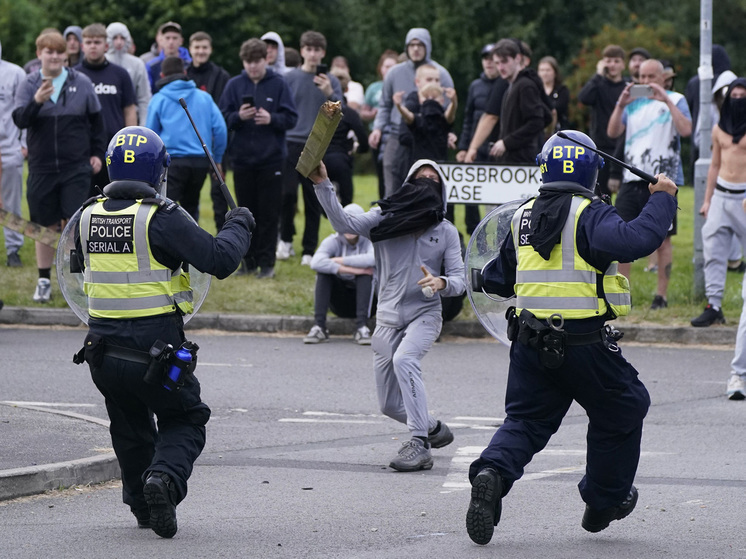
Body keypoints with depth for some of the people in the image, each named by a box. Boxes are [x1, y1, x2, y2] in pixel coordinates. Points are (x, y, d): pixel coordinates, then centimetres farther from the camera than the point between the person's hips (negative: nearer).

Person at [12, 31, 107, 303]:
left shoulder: (81, 83, 2)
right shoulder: (29, 85, 2)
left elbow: (96, 120, 10)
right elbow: (19, 119, -11)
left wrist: (97, 153, 7)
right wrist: (37, 102, -28)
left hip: (76, 168, -1)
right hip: (42, 167, 1)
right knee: (45, 226, 8)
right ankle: (44, 281, 18)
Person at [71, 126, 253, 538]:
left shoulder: (88, 217, 1)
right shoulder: (161, 218, -17)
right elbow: (220, 259, -19)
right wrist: (238, 226, 1)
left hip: (102, 352, 5)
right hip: (155, 352, -5)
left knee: (129, 426, 27)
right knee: (185, 421, 15)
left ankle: (141, 504, 27)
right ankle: (165, 475, -12)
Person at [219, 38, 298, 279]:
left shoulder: (278, 84, -1)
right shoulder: (234, 85, 4)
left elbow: (291, 118, -3)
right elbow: (222, 119, 2)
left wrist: (271, 119, -20)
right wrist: (238, 117, -17)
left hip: (271, 159, -2)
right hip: (242, 158, 2)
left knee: (269, 213, 0)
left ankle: (266, 261, 5)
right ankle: (249, 260, 16)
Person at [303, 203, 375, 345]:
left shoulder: (369, 242, -8)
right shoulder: (333, 242, -6)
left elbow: (373, 259, -35)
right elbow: (316, 263, -29)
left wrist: (340, 261, -28)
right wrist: (350, 269, -35)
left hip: (363, 299, -1)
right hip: (339, 304, 1)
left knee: (366, 271, -28)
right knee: (324, 270, -23)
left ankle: (361, 327, -35)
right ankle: (319, 327, -31)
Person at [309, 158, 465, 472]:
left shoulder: (445, 231, 4)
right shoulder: (385, 218, 3)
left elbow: (459, 280, 0)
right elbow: (344, 224, -12)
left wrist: (441, 283, -24)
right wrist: (323, 186, -24)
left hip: (424, 314, -3)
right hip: (388, 318, 3)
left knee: (404, 359, -34)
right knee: (390, 405, 7)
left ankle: (420, 445, -34)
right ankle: (433, 429, 37)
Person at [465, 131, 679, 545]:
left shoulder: (523, 218, 9)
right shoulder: (589, 216, -11)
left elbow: (496, 280, 17)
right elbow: (635, 241, -28)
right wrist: (662, 199, -16)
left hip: (530, 342, 5)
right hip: (585, 346, -5)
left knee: (525, 421, 11)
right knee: (621, 410, 18)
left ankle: (492, 473, -18)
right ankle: (603, 502, 28)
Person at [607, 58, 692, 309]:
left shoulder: (675, 100, 2)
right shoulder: (633, 102, 13)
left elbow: (686, 130, -15)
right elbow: (612, 132, 2)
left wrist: (667, 101, -19)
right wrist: (620, 105, -12)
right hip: (632, 178, 4)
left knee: (662, 241, 0)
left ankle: (661, 295, 5)